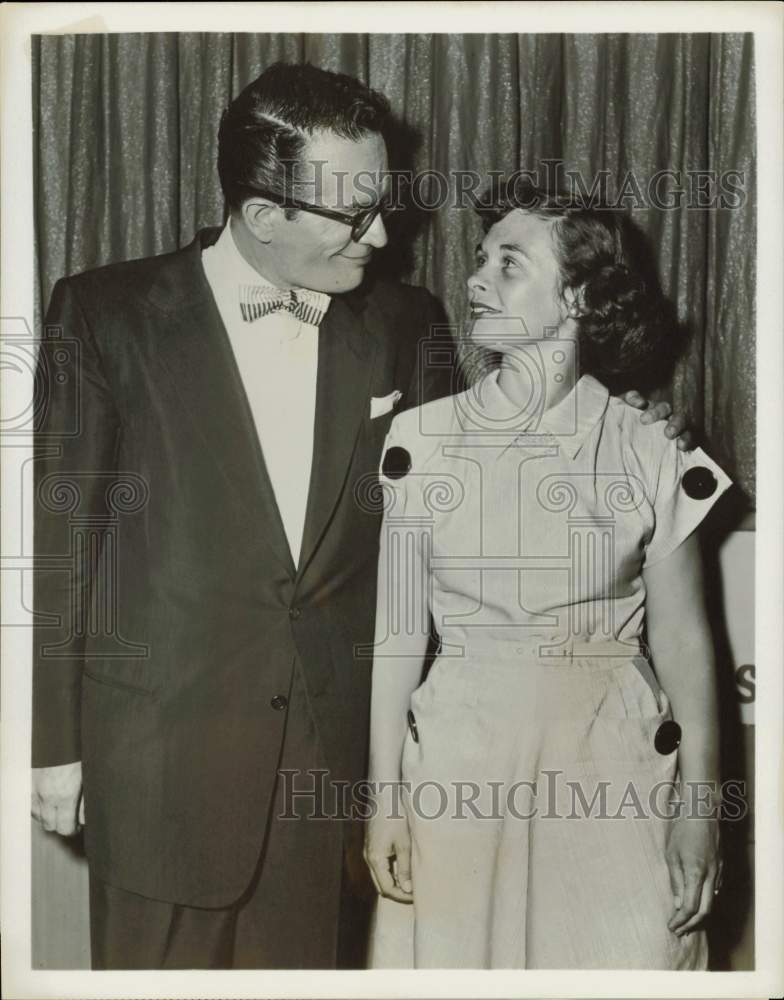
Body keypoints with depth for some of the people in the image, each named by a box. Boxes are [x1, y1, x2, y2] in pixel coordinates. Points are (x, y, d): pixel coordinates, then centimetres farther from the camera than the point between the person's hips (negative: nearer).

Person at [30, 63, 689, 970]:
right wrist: (53, 742, -3)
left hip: (329, 749, 3)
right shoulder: (107, 315, -8)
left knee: (303, 961, 16)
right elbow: (58, 529, -4)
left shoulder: (401, 326, 1)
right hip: (163, 743, -2)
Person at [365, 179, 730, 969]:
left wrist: (700, 810, 0)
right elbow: (397, 629, -1)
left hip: (613, 771, 0)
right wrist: (384, 799, -2)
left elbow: (682, 642, 0)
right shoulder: (421, 438, -3)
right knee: (453, 959, 11)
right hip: (458, 768, 1)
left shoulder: (654, 452, -5)